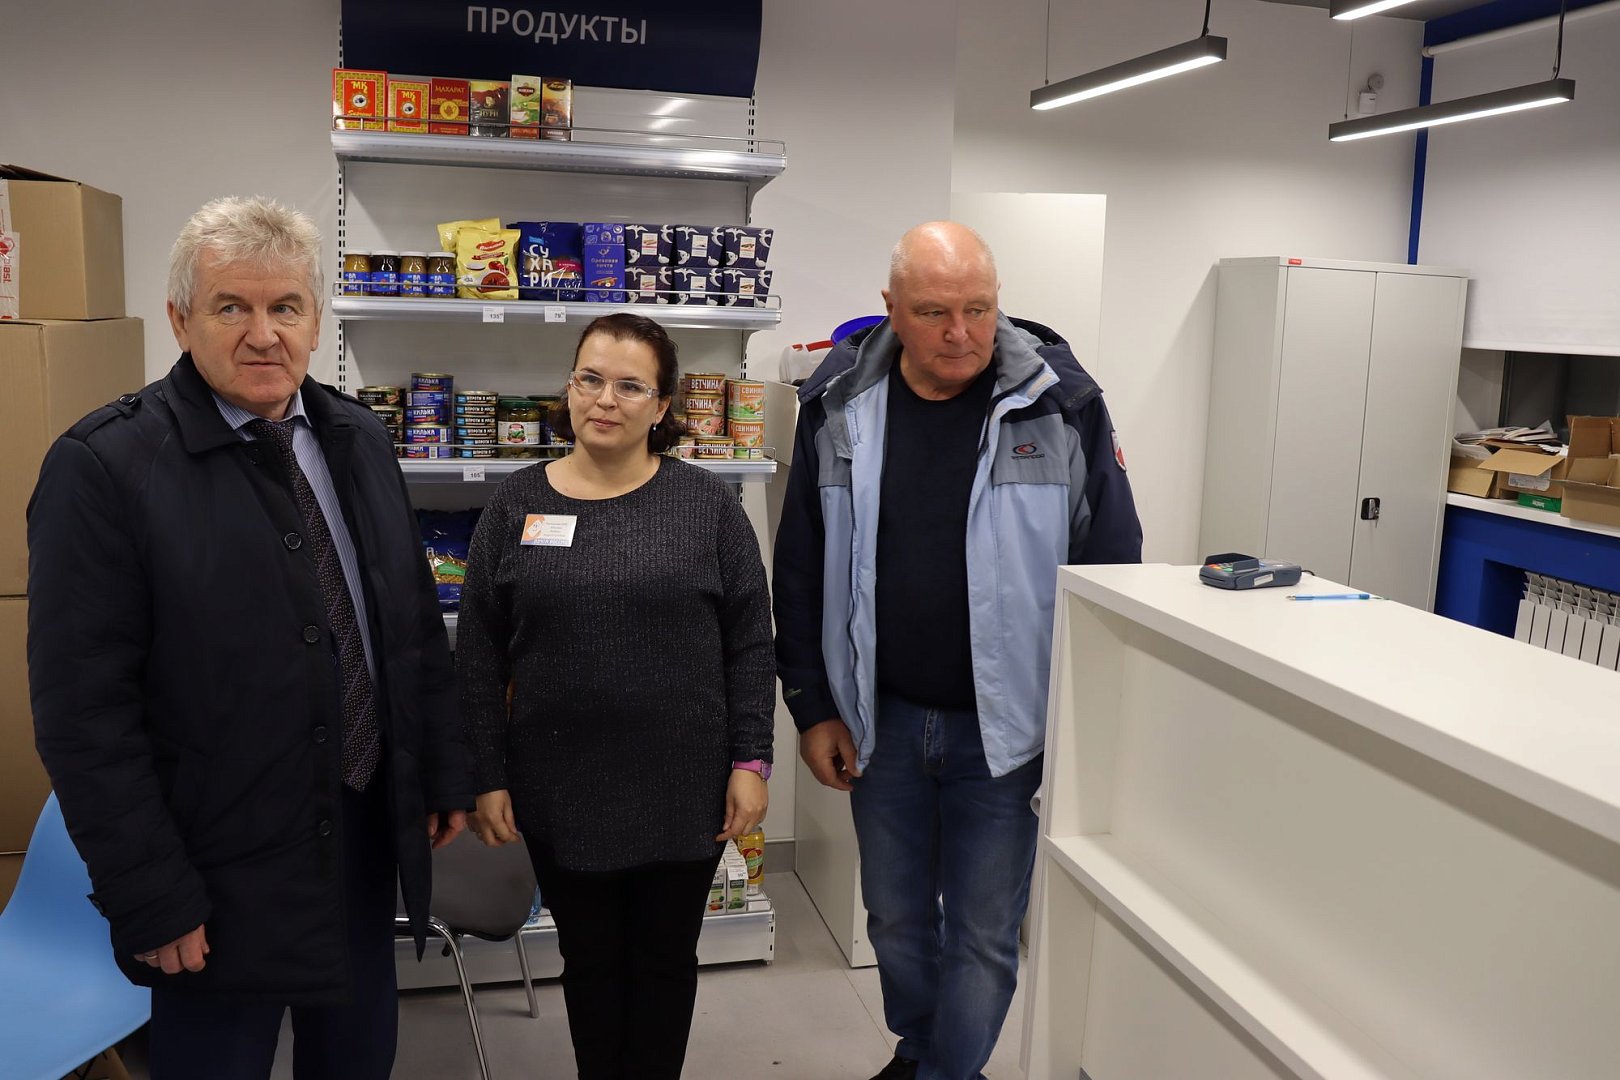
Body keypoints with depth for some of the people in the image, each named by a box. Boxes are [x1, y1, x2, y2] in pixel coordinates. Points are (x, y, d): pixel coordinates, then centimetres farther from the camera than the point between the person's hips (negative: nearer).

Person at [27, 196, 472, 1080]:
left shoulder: (359, 440, 3)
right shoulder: (103, 466, -15)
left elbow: (417, 625, 10)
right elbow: (85, 709, -16)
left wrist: (444, 776, 10)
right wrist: (152, 898, -16)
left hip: (366, 835, 6)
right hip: (217, 869, -5)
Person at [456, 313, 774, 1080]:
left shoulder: (707, 505, -3)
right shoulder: (516, 505, 1)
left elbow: (749, 643, -1)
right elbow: (478, 655, 2)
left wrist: (751, 761, -6)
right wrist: (488, 778, -1)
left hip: (683, 787, -1)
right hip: (560, 790, 1)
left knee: (665, 959, 15)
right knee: (589, 960, 17)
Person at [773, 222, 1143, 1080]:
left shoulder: (1059, 403, -10)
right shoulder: (837, 406, -4)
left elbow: (1114, 569, -3)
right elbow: (801, 570, 4)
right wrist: (813, 707, 3)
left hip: (1005, 725, -2)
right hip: (881, 719, 3)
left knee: (983, 934, 7)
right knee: (895, 917, 19)